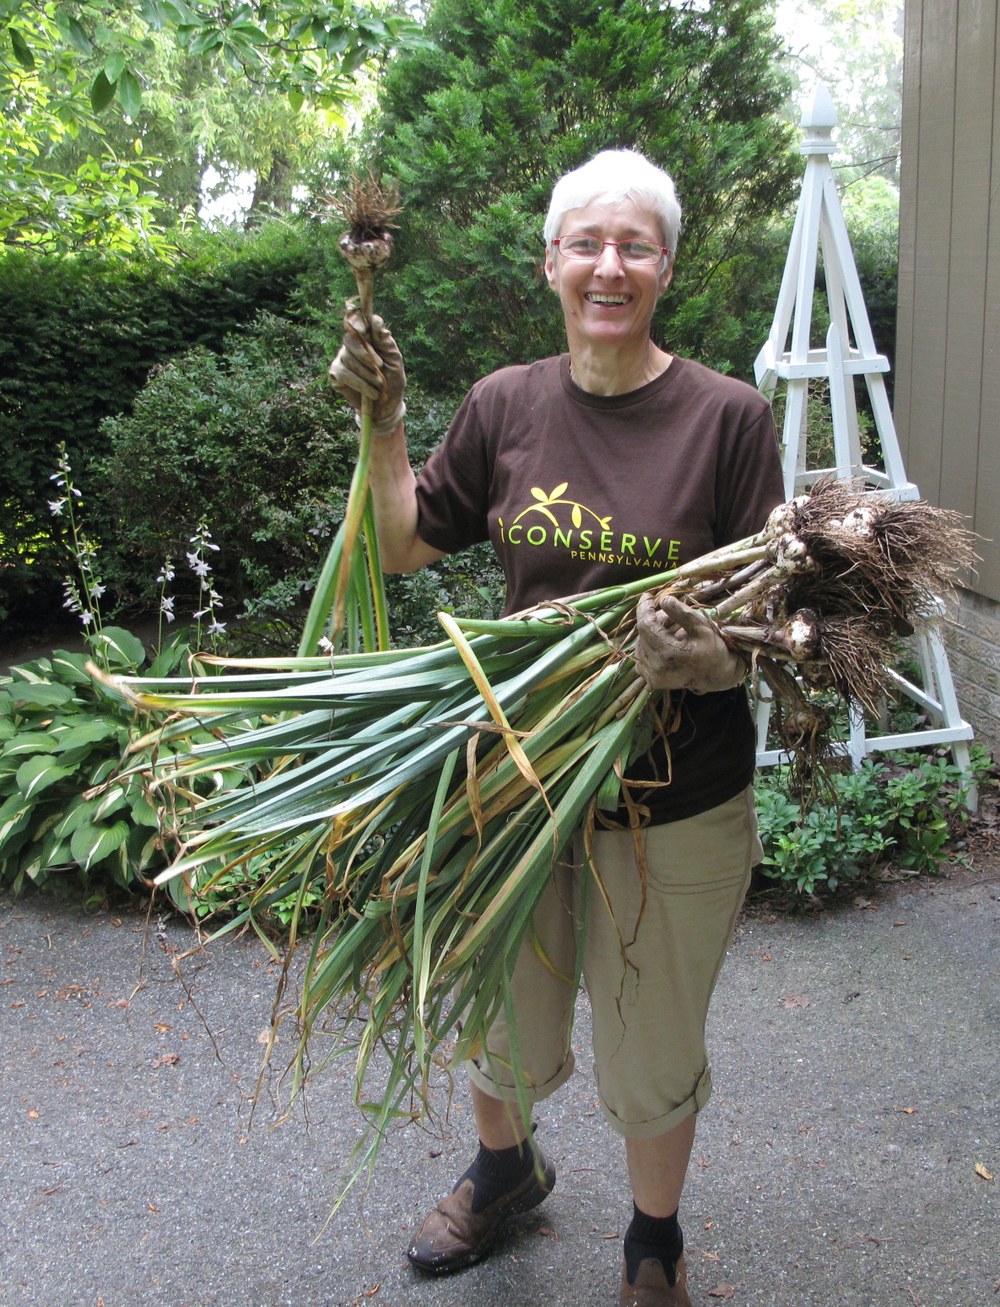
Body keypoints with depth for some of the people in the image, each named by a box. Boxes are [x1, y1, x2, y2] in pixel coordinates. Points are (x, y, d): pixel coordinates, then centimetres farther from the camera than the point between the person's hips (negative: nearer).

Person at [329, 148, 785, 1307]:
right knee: (506, 1028, 23)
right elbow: (401, 550, 8)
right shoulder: (506, 405, 1)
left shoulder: (727, 416, -8)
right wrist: (381, 424, -3)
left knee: (650, 1058, 16)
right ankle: (504, 1169, 57)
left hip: (674, 807, -2)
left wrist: (716, 661, -27)